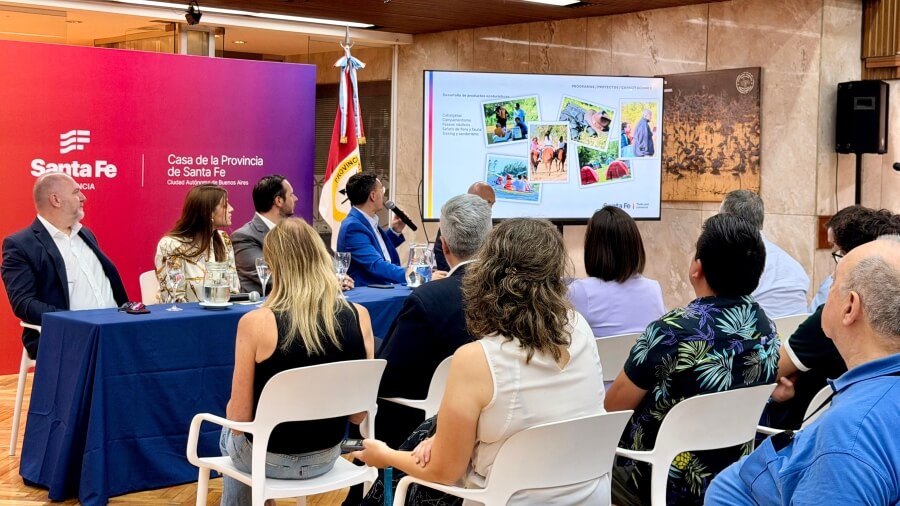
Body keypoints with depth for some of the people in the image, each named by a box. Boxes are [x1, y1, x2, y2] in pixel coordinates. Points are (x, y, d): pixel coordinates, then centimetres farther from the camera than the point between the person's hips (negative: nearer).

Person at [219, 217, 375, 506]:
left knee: (229, 434, 35)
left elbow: (239, 418, -16)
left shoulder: (256, 323, -23)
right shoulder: (359, 317, -13)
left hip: (270, 458, -4)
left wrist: (232, 408, 7)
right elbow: (359, 413, -5)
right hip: (326, 457, 4)